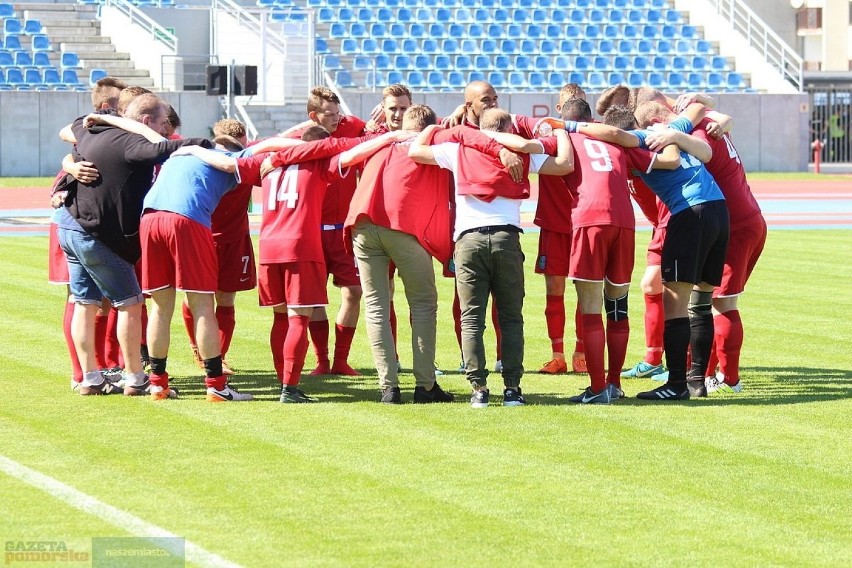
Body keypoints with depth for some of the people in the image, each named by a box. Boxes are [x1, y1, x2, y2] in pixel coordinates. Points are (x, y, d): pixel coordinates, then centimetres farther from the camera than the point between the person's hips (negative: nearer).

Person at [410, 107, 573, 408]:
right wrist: (561, 132, 28)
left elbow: (415, 151, 15)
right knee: (511, 318, 7)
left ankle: (479, 388, -5)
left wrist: (432, 127, 34)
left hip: (468, 239, 0)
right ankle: (512, 388, 1)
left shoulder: (459, 151, 14)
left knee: (471, 318, 2)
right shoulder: (520, 153, 14)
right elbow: (565, 164, 9)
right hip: (506, 237, 0)